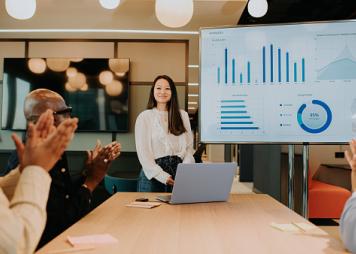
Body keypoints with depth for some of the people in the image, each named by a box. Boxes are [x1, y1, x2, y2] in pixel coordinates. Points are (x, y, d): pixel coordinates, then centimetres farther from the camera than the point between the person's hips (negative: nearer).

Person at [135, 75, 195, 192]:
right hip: (153, 174, -2)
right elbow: (142, 152, -6)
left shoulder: (183, 115, 10)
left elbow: (189, 147, 7)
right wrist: (162, 175, -15)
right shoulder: (144, 117, 0)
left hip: (178, 170, 3)